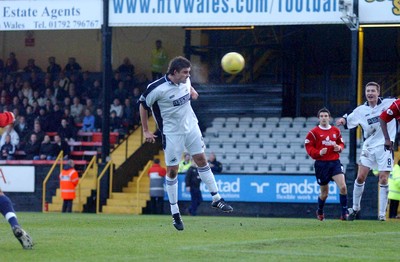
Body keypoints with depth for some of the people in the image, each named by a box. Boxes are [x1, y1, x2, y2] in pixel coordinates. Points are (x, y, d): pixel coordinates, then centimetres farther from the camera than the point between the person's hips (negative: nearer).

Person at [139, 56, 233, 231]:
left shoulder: (185, 80, -4)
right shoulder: (157, 88, -22)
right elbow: (143, 105, -7)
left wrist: (192, 91, 2)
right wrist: (146, 131, -5)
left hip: (191, 127, 5)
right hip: (172, 133, -5)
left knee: (201, 160, 5)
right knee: (172, 171, -1)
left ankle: (216, 199, 15)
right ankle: (175, 214, 8)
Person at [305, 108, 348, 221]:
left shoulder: (336, 131, 8)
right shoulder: (314, 132, -3)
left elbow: (341, 143, 19)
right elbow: (308, 147, -5)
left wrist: (339, 148, -4)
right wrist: (319, 153, -20)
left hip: (335, 162, 2)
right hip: (321, 164, -2)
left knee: (343, 187, -18)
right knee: (324, 193, 7)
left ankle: (344, 213, -9)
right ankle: (320, 212, 35)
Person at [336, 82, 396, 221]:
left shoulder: (388, 103, -3)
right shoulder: (361, 110, 4)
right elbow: (347, 120, 7)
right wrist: (342, 120, -16)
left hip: (385, 147, -2)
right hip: (369, 147, 2)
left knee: (383, 180, -5)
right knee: (360, 178, -2)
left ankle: (382, 213, 2)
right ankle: (355, 208, 13)